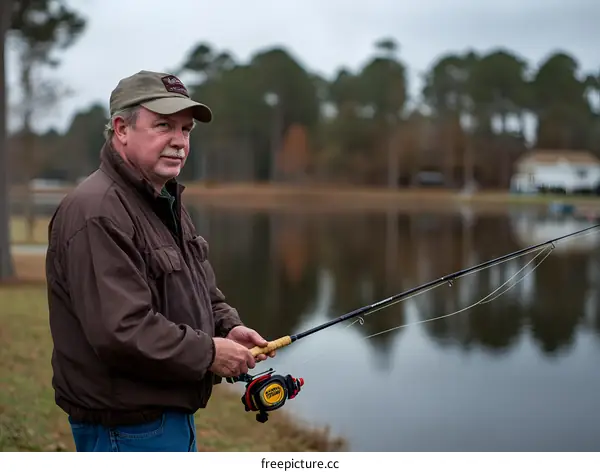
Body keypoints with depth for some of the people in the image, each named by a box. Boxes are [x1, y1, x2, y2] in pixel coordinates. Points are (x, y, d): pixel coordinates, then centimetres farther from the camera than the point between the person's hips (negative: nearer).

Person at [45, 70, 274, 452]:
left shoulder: (167, 202, 12)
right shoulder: (96, 213, -22)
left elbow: (203, 291, 22)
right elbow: (120, 330, -29)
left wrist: (228, 327, 1)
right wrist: (208, 352, -19)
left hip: (174, 413, 10)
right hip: (128, 427, -10)